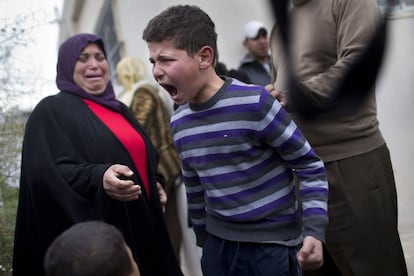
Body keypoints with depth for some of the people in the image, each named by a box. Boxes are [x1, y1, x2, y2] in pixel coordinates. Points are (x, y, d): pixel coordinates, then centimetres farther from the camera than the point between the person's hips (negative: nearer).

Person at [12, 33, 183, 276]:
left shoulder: (120, 109, 18)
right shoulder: (51, 112, -5)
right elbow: (49, 172, -18)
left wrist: (154, 183, 10)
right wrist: (98, 178, -32)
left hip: (139, 226, 7)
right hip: (94, 235, -7)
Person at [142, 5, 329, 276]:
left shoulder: (255, 103, -17)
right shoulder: (179, 123, 2)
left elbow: (310, 166, -11)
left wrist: (314, 230, -19)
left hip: (273, 244, -5)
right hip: (218, 243, 5)